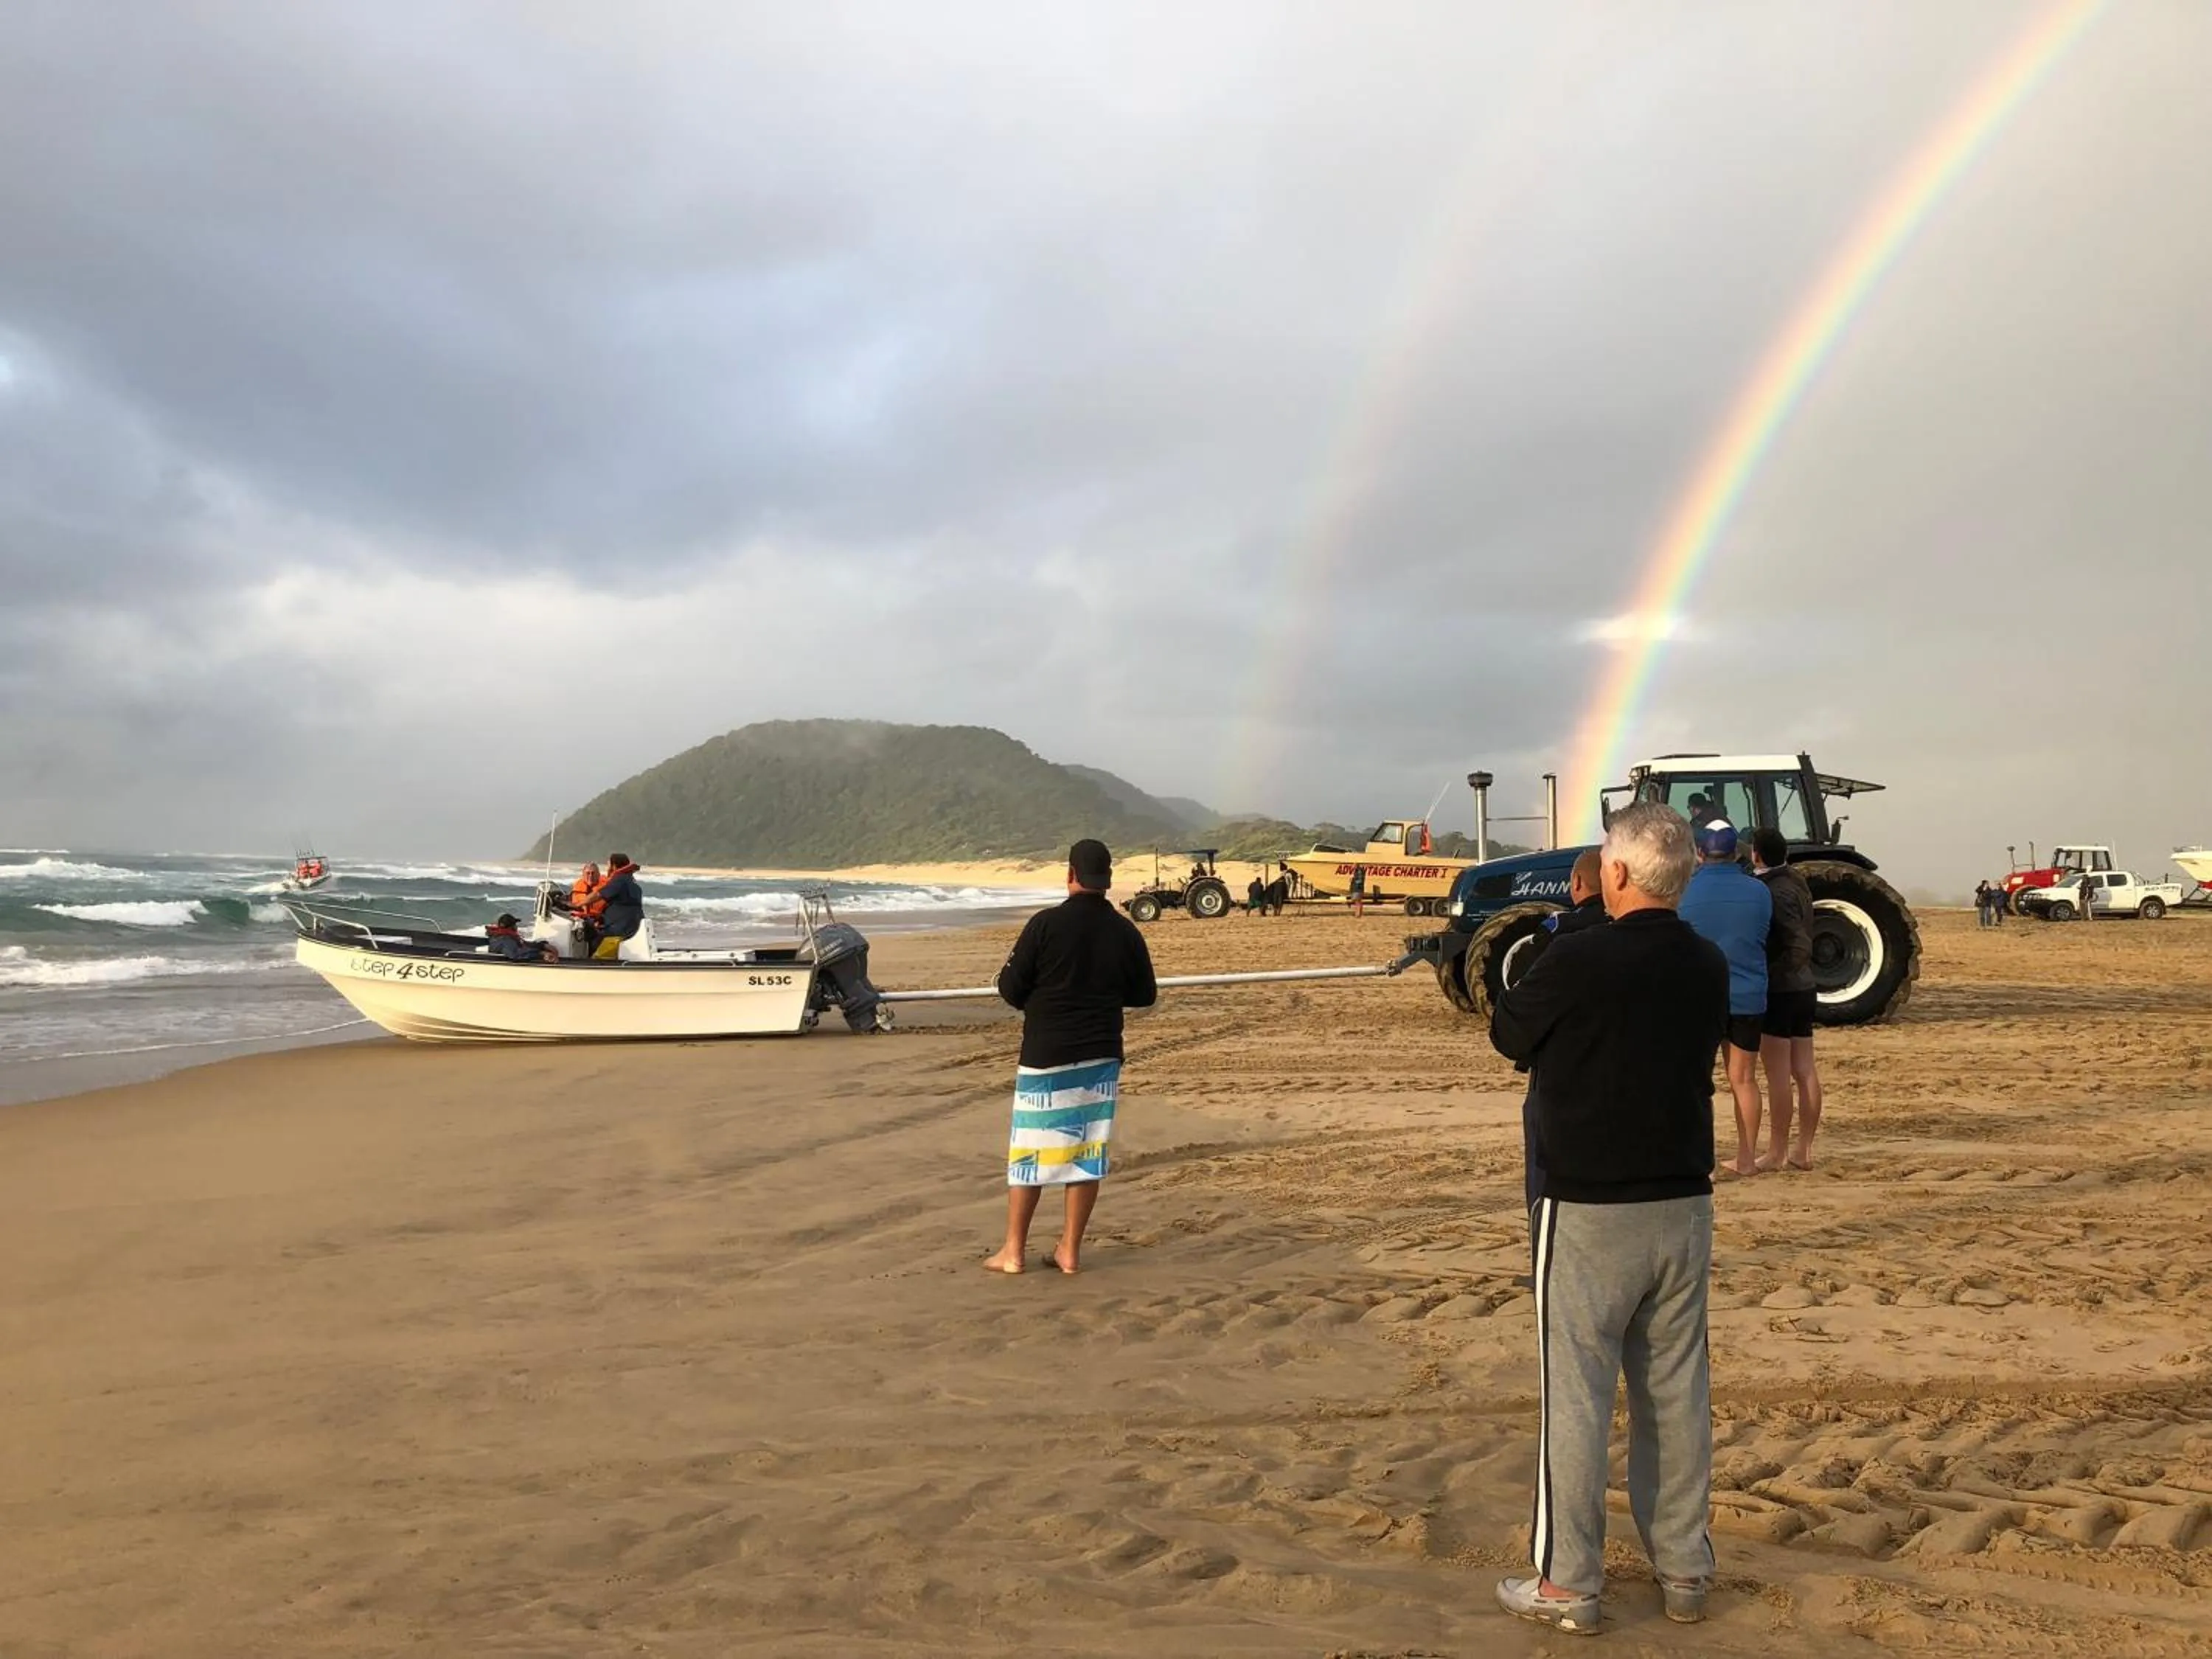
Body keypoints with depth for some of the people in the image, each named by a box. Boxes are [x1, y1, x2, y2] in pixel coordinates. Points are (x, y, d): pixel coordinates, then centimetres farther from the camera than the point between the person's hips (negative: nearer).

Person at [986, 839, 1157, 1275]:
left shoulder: (1046, 924, -13)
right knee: (1088, 1150, 9)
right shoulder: (1125, 931, -2)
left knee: (1029, 1149, 6)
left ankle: (1013, 1251, 11)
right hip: (1101, 1056, 3)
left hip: (1045, 1055, -3)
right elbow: (1145, 994, 9)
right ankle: (1070, 1250, 14)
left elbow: (1010, 988, -9)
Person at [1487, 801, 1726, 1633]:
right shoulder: (1709, 965, 2)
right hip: (1684, 1205, 6)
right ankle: (1684, 1572, 25)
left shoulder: (1577, 960, -18)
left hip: (1588, 1210, -6)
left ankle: (1566, 1584, 13)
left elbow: (1509, 1034, -3)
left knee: (1577, 1396, 4)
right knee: (1678, 1391, 14)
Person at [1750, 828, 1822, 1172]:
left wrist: (1770, 975, -19)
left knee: (1778, 1075, -3)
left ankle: (1776, 1154, 2)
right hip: (1804, 989, 9)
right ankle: (1804, 1150, 15)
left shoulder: (1776, 892, -17)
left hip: (1778, 992, -9)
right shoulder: (1795, 882, 11)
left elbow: (1800, 947, -24)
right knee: (1804, 1071, 9)